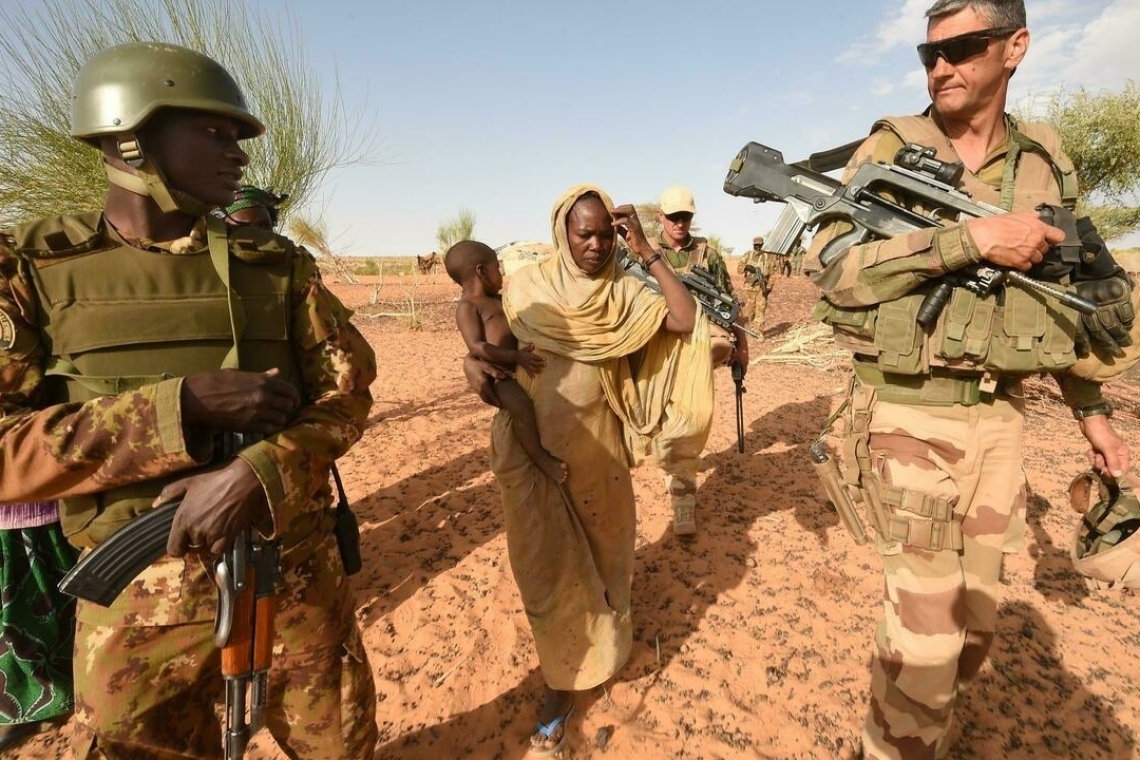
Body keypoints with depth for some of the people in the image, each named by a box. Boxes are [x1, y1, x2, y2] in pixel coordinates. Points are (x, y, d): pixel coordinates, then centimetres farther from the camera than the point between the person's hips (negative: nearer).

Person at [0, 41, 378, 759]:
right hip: (137, 600, -1)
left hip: (296, 574, 2)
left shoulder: (278, 264, -1)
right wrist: (183, 405, -23)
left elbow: (349, 386, -4)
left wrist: (256, 472, -21)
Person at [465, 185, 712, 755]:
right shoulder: (527, 286, -3)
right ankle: (561, 682, 30)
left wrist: (648, 253, -17)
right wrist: (474, 363, -17)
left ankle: (597, 641, 51)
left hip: (595, 450, 1)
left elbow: (686, 323, -16)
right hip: (532, 449, -1)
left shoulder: (625, 293, -3)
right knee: (547, 568, 8)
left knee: (598, 553, 20)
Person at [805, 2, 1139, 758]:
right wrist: (971, 239, -23)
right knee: (927, 624, -4)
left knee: (976, 615, 17)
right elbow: (830, 267, -18)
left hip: (1000, 417, 5)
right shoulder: (890, 150, -4)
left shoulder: (1046, 163, 10)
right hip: (911, 414, -5)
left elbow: (1064, 294, 17)